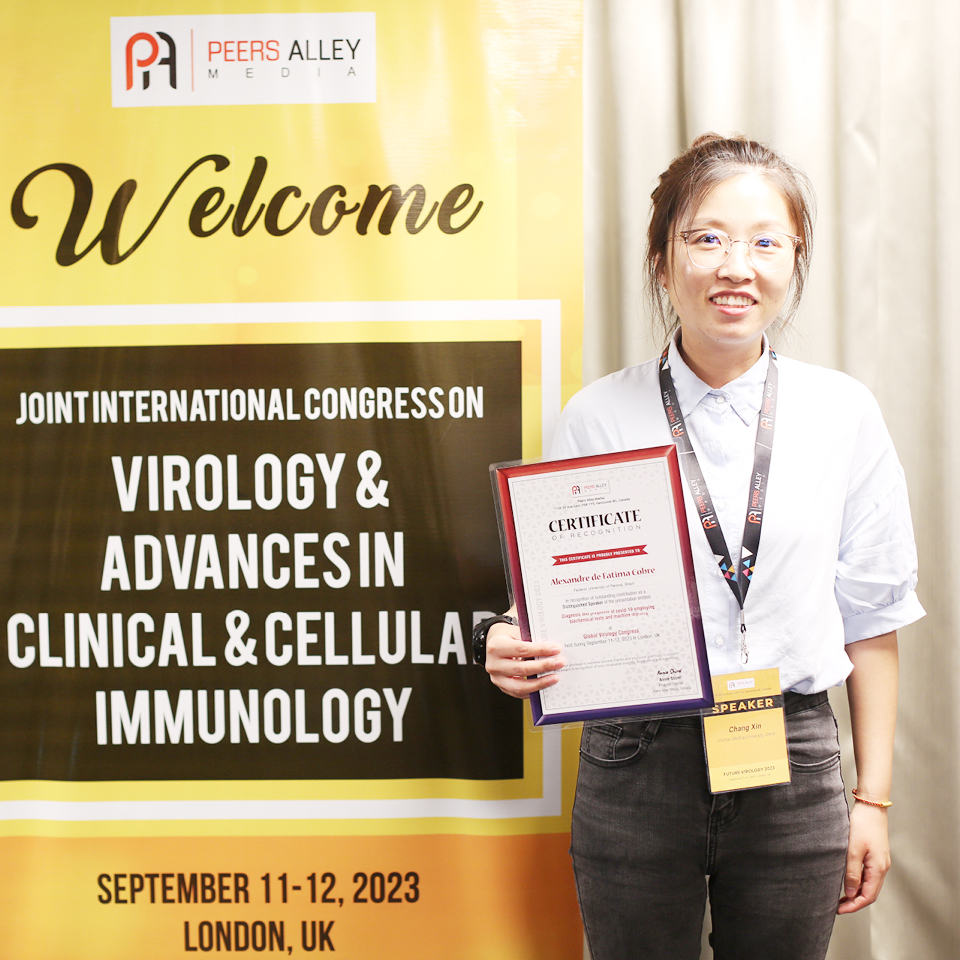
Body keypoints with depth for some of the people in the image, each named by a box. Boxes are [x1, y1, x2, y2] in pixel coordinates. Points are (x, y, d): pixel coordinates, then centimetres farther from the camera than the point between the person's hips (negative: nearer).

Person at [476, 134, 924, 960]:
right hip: (639, 764, -1)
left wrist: (873, 799, 5)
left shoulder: (843, 413, 0)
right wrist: (514, 651, -22)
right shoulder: (598, 417, -4)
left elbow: (870, 616, 4)